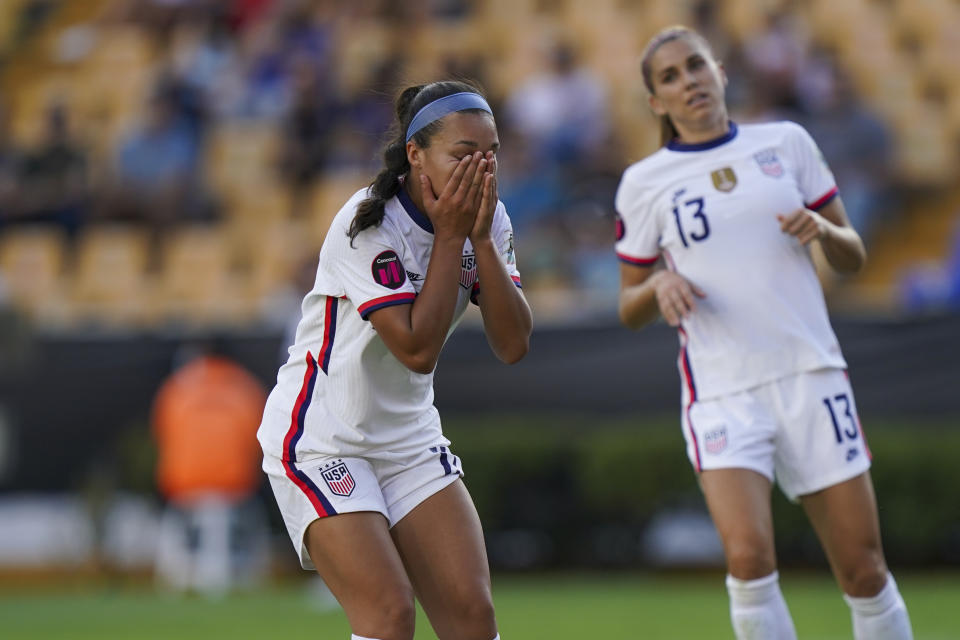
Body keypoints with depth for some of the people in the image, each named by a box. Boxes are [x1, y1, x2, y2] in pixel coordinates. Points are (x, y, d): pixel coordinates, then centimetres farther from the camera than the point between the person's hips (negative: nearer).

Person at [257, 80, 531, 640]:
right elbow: (417, 349, -25)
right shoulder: (366, 226, -22)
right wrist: (450, 237, -23)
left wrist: (481, 239, -19)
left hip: (411, 439, 7)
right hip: (321, 440, -6)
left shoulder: (488, 218, -2)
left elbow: (513, 345, -10)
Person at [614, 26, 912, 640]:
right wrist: (660, 286, -10)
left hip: (812, 376, 2)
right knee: (749, 557, -21)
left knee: (864, 570, 0)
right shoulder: (645, 182, 5)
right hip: (722, 393, -1)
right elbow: (630, 309, 12)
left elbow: (853, 258, 13)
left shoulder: (786, 142, 8)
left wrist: (823, 231, -9)